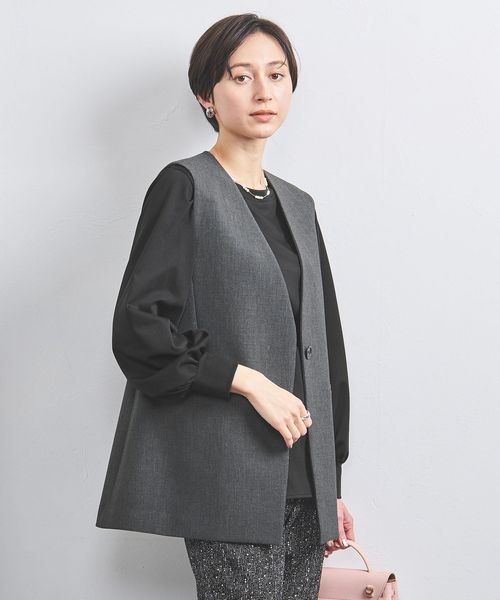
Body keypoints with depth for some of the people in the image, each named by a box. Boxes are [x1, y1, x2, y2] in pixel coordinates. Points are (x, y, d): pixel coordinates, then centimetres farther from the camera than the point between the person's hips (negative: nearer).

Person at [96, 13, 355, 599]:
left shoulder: (298, 206, 17)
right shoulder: (184, 187, -2)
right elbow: (136, 327, -10)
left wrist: (332, 483, 17)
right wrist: (247, 380, -14)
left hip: (304, 481, 6)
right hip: (227, 480, -6)